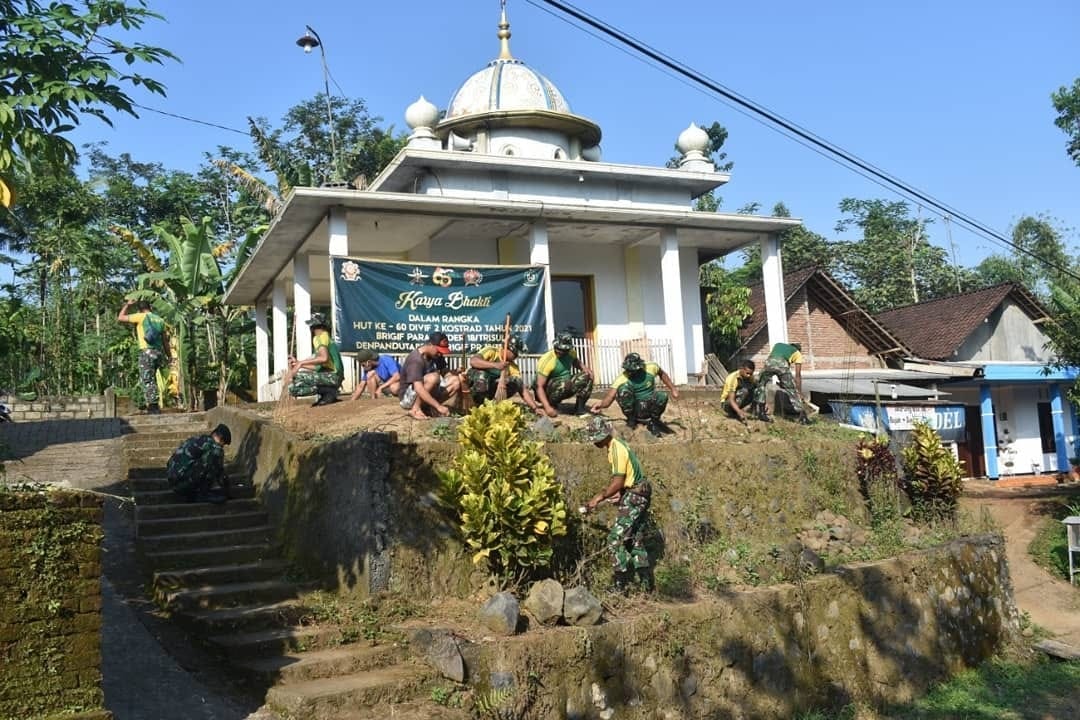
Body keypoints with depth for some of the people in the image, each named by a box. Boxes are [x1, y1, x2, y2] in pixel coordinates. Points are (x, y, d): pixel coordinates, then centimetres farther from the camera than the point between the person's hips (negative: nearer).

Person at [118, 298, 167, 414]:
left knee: (147, 380, -4)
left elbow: (120, 318, 6)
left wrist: (127, 305, 19)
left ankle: (154, 406, -10)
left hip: (147, 351, -6)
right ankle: (153, 404, 13)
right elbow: (164, 340, 16)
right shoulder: (159, 319, 16)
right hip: (159, 352, 6)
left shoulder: (141, 316, 0)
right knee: (151, 379, 15)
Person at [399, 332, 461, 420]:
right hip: (408, 396, -8)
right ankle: (416, 409, -20)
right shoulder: (416, 360, -26)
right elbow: (419, 389, -35)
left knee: (455, 380, -7)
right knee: (434, 377, -32)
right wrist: (438, 406, -38)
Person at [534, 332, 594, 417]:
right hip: (548, 391, -7)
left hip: (566, 389, 7)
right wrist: (547, 407, -38)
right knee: (565, 383, -36)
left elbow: (576, 362, 22)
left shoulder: (570, 353, -4)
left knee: (587, 376, -9)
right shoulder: (546, 360, -24)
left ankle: (579, 407, -1)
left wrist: (584, 368, -2)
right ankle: (552, 405, -10)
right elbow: (539, 386, -27)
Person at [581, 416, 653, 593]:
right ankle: (646, 582, 21)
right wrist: (618, 493, 6)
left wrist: (599, 497, -17)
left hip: (634, 498, -10)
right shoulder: (616, 446, 11)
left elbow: (618, 482, -22)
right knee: (636, 540, 15)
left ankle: (621, 584, -6)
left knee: (615, 539, -9)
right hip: (637, 496, 10)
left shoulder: (617, 449, -19)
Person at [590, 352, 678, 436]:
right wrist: (601, 404, -48)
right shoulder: (622, 379, -18)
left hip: (650, 408, 2)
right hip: (635, 410, -2)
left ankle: (653, 422, -1)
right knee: (623, 389, -28)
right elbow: (610, 396, -27)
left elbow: (662, 374, 14)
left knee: (662, 396, -28)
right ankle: (631, 420, -9)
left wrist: (673, 388, 8)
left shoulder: (651, 368, -9)